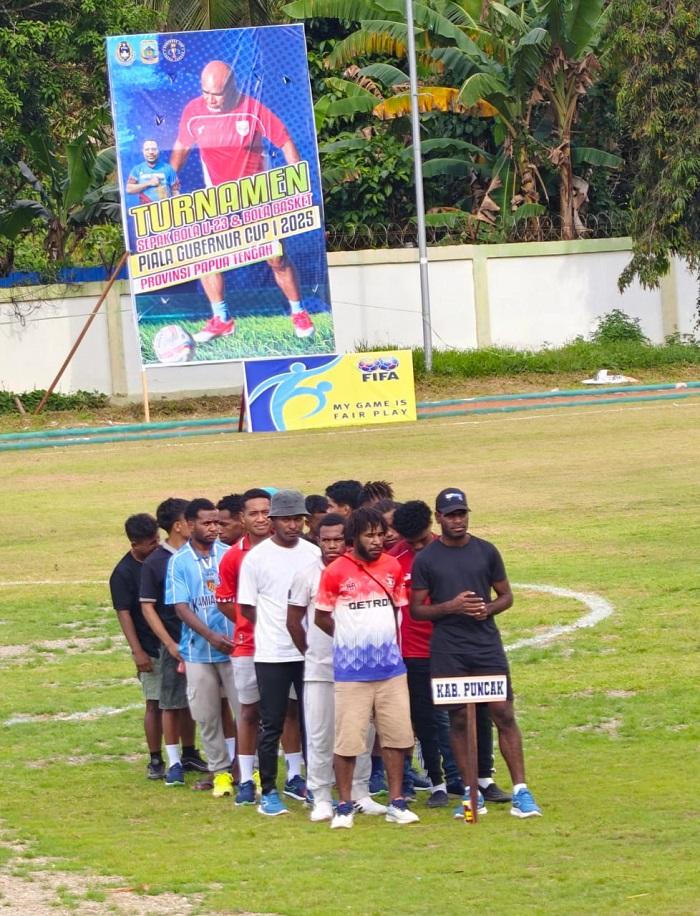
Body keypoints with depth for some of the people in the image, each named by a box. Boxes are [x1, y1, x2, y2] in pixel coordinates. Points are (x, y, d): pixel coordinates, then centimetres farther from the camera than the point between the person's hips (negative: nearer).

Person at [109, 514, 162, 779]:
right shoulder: (123, 573, -12)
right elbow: (124, 614, -13)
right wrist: (137, 651, -18)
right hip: (152, 649, -5)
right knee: (155, 704, -1)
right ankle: (155, 761, 8)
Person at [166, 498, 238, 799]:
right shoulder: (179, 562, 0)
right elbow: (181, 607, -5)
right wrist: (211, 636, -17)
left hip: (234, 646, -1)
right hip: (198, 650, 1)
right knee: (206, 716, 6)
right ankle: (220, 771, 17)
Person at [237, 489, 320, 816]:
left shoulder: (314, 554, 5)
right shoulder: (256, 557, -4)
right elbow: (247, 608, 0)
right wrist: (274, 632, 0)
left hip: (310, 652, 3)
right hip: (271, 654, -3)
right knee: (271, 725, 1)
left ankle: (312, 785, 18)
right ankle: (269, 792, 7)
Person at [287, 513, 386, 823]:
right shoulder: (307, 576, -3)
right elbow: (294, 620, 5)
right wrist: (310, 652, 8)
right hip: (319, 669, -1)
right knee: (320, 736, 1)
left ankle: (359, 794, 18)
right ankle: (321, 798, 8)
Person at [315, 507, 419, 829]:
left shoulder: (392, 567, 6)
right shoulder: (335, 572, -7)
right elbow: (322, 617, 1)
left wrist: (385, 642, 11)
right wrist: (352, 639, 7)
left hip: (391, 668, 4)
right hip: (351, 672, -4)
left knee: (397, 736, 5)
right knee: (347, 740, -2)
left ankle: (396, 803, 14)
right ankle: (344, 806, 7)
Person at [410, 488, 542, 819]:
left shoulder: (486, 552, 7)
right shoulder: (426, 559, 2)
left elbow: (506, 595, 14)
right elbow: (416, 608, 2)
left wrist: (488, 608, -8)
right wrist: (451, 607, -14)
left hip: (487, 645, 1)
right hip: (447, 652, -1)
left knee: (504, 714, -5)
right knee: (458, 720, 3)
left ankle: (521, 790, -4)